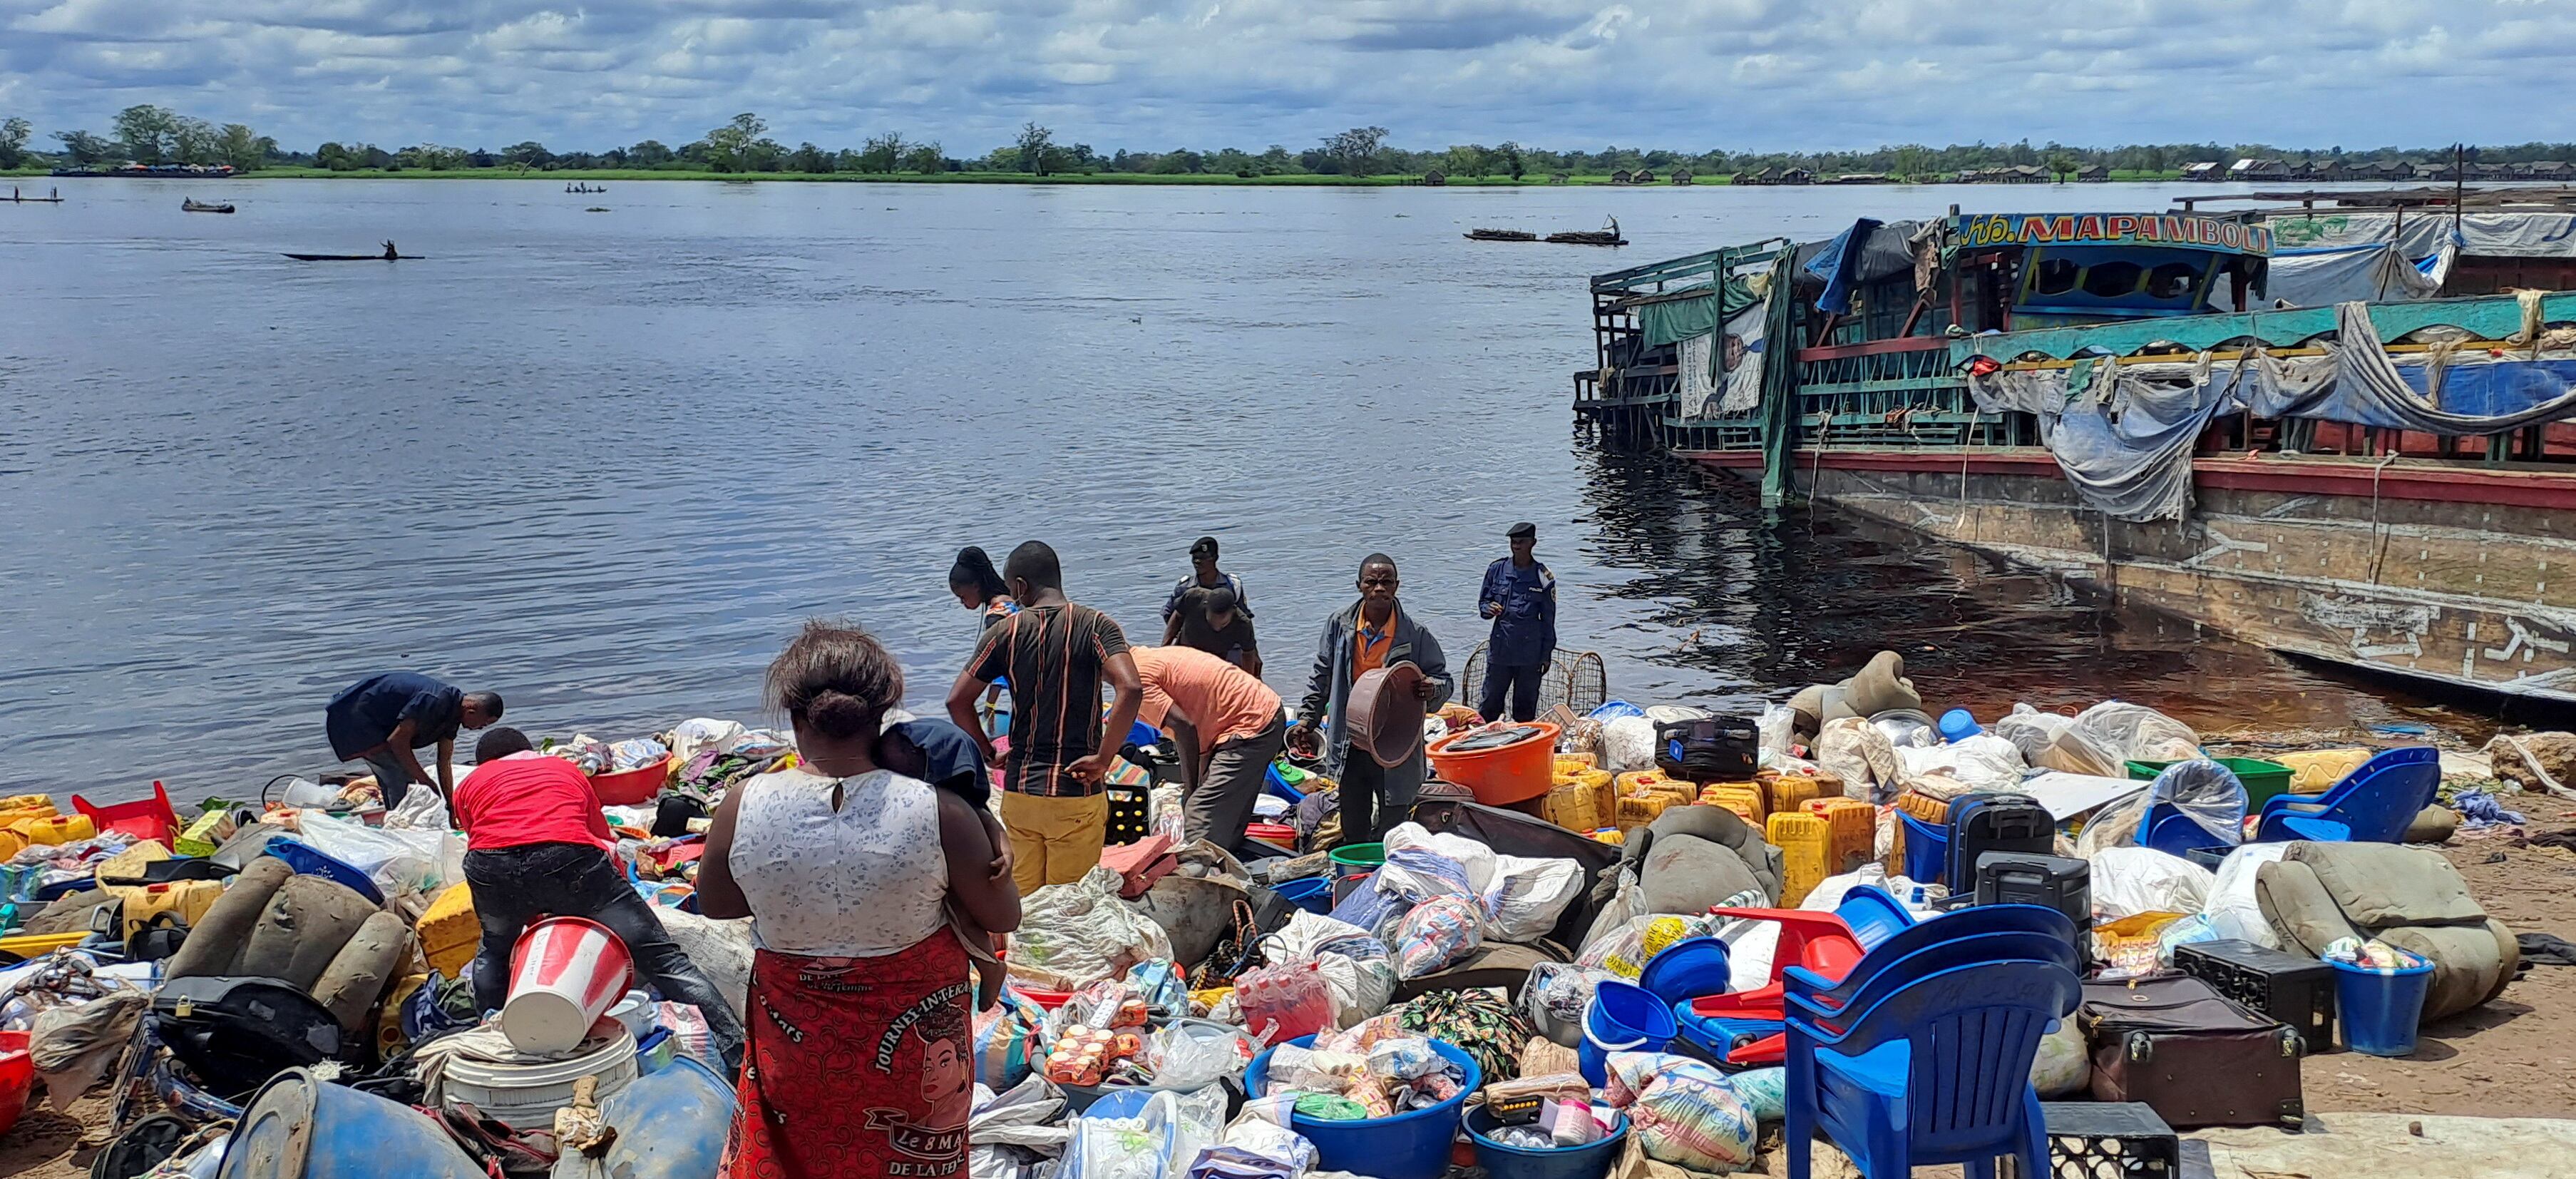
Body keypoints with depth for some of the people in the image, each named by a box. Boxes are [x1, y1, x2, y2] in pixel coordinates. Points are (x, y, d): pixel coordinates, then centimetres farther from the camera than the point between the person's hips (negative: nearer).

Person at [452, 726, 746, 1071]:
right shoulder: (567, 770, 37)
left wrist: (535, 916, 39)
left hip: (491, 865, 1)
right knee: (664, 959, 3)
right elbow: (604, 841, 36)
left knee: (495, 949, 35)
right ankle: (737, 1053, -4)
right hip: (569, 857, -1)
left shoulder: (469, 786, 34)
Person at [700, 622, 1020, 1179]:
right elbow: (1003, 917, -10)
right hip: (913, 1044, -1)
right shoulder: (938, 813, -24)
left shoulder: (744, 808, -20)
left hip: (797, 1037, 1)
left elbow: (712, 902, -1)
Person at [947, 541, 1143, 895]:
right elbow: (1130, 690, -19)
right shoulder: (1095, 626, -4)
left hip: (1019, 791, 2)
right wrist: (1103, 759, -12)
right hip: (1076, 795, -2)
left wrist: (989, 755, 10)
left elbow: (957, 700, -1)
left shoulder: (1005, 632, 1)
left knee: (1021, 902, 14)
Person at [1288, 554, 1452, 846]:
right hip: (1350, 748, 3)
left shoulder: (1415, 635, -7)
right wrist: (1306, 721, 8)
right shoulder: (1339, 626, 0)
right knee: (1353, 834, 14)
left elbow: (1445, 682, 2)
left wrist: (1432, 690, -20)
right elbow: (1321, 678, 12)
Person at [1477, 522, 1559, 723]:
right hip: (1499, 648, 1)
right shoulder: (1497, 569, 3)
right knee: (1489, 705, 4)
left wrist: (1546, 655, 4)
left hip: (1530, 653, -1)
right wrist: (1489, 609, -11)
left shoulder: (1543, 577, -1)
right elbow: (1482, 602, 13)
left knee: (1525, 707, 6)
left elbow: (1548, 620, 4)